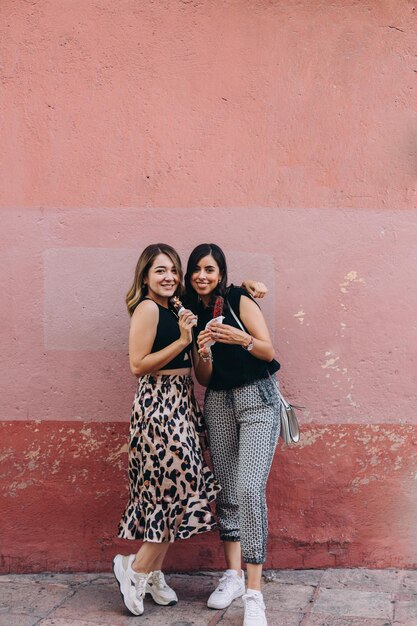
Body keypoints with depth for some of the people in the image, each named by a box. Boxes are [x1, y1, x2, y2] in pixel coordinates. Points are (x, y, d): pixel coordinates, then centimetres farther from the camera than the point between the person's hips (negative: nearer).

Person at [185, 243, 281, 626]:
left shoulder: (239, 300, -4)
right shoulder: (194, 314, 9)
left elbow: (269, 351, -10)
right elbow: (204, 379, 7)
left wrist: (242, 339, -29)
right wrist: (203, 352, -14)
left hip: (256, 398, -5)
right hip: (218, 403, 5)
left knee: (249, 490, -15)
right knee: (226, 491, 8)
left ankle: (254, 594, -13)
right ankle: (233, 576, 21)